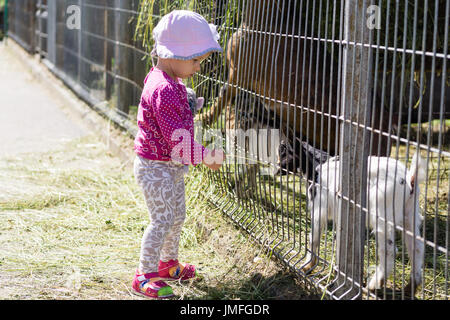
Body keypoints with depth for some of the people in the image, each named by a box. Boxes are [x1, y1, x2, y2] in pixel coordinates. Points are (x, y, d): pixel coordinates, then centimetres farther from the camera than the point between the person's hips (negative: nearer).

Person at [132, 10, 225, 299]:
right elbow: (176, 137, -28)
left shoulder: (171, 83, 8)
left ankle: (168, 263, 35)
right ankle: (145, 275, -1)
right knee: (163, 219, -8)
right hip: (155, 166, -10)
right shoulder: (164, 90, -26)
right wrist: (205, 157, -22)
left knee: (177, 216, 19)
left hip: (171, 166, 10)